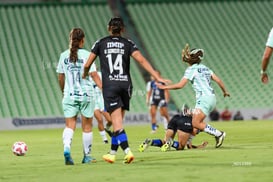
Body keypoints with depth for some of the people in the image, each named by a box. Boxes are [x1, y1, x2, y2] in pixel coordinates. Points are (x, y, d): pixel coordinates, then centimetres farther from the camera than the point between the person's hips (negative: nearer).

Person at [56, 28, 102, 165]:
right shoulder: (86, 55, -7)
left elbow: (61, 77, 10)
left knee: (69, 125, 3)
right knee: (87, 126, 11)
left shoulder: (64, 56, 3)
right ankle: (87, 156, 19)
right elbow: (93, 75, -12)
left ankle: (66, 148, -24)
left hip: (69, 95, 2)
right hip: (86, 95, -2)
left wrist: (63, 92, 24)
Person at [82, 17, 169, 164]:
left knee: (117, 122, -8)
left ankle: (127, 151, -24)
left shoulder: (101, 43, 5)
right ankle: (112, 153, 21)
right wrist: (157, 77, -9)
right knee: (117, 120, 15)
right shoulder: (128, 44, 6)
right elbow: (142, 60, -7)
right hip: (125, 85, 2)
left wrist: (84, 75, 32)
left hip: (109, 86, -2)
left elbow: (87, 65, 10)